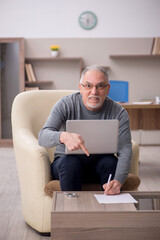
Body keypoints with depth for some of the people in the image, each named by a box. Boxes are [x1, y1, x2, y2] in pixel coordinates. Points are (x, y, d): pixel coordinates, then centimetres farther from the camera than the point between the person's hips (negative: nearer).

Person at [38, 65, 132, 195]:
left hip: (99, 165, 1)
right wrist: (64, 136, -49)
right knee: (70, 161, -33)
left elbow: (125, 150, -20)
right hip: (65, 165, -1)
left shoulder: (119, 113, -10)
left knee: (110, 161, -30)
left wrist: (118, 181, -40)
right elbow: (43, 137, -24)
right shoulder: (65, 105, -12)